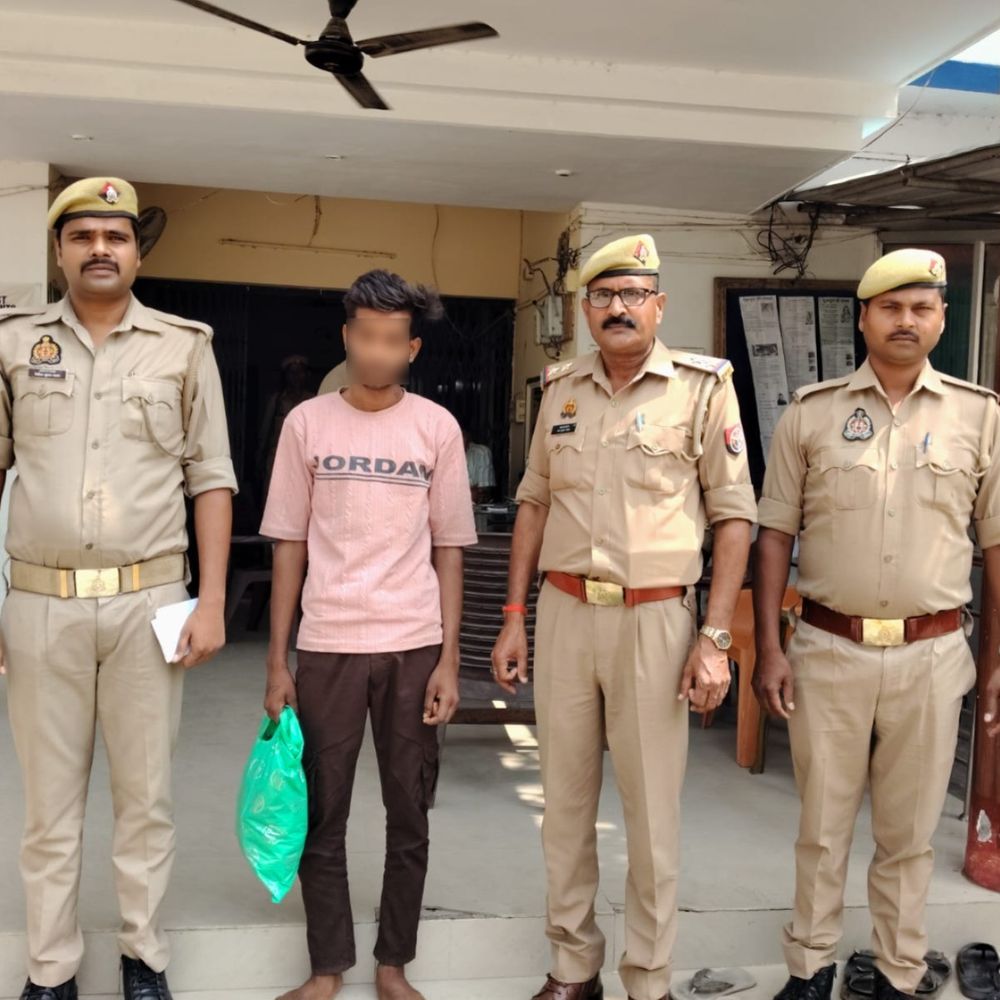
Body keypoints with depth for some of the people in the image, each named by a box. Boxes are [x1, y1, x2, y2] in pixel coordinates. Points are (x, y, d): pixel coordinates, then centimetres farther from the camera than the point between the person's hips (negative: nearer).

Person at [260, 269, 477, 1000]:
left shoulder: (438, 427, 2)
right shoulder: (308, 422, 2)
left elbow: (448, 550, 4)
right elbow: (289, 546, 4)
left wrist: (449, 659, -1)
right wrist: (277, 661, 1)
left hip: (414, 648, 0)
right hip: (327, 646, 0)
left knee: (410, 817, 9)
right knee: (322, 817, 8)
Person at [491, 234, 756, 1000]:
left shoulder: (703, 387, -4)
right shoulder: (561, 389, 9)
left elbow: (734, 515, -3)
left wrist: (715, 637, -10)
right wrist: (514, 616, 10)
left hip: (654, 619, -4)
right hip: (563, 613, 4)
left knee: (652, 811, 5)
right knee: (565, 801, 13)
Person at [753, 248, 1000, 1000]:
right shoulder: (811, 412, 0)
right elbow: (775, 535, 2)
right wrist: (769, 647, -4)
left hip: (932, 655, 0)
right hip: (829, 649, 0)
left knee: (909, 832, 13)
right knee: (822, 827, 12)